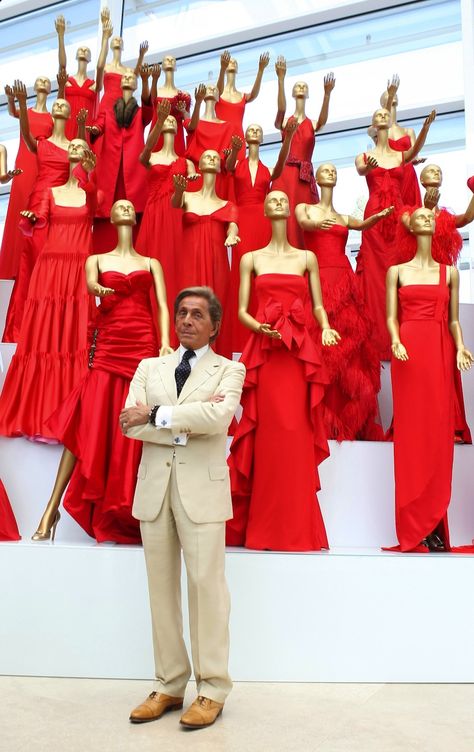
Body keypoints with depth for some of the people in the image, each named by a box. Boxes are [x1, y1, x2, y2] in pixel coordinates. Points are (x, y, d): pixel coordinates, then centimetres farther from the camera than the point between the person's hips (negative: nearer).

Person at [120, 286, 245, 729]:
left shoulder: (229, 370, 4)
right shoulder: (149, 368, 14)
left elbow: (219, 416, -17)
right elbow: (129, 423, -1)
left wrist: (156, 416, -11)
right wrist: (186, 425, -12)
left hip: (201, 489, -3)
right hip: (154, 487, 4)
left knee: (206, 584, -1)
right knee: (161, 587, 9)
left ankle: (212, 690, 13)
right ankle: (169, 686, 22)